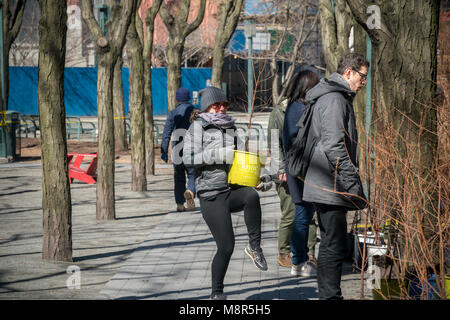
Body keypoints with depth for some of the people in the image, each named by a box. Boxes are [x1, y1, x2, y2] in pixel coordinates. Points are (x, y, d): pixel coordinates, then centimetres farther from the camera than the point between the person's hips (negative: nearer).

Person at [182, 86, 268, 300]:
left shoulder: (230, 127, 17)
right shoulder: (198, 127, -1)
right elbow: (188, 159, -12)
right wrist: (217, 155, -19)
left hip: (233, 190, 4)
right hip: (211, 193, -4)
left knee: (251, 195, -33)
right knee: (226, 246, -8)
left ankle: (254, 246, -19)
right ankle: (217, 293, 10)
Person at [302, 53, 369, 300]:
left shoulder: (338, 98, 21)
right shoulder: (334, 99, -13)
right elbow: (335, 146, -21)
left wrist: (352, 184, 24)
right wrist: (353, 184, -21)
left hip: (327, 187, 11)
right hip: (330, 187, -11)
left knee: (331, 245, 14)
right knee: (334, 247, -10)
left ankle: (327, 295, 19)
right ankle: (330, 296, -10)